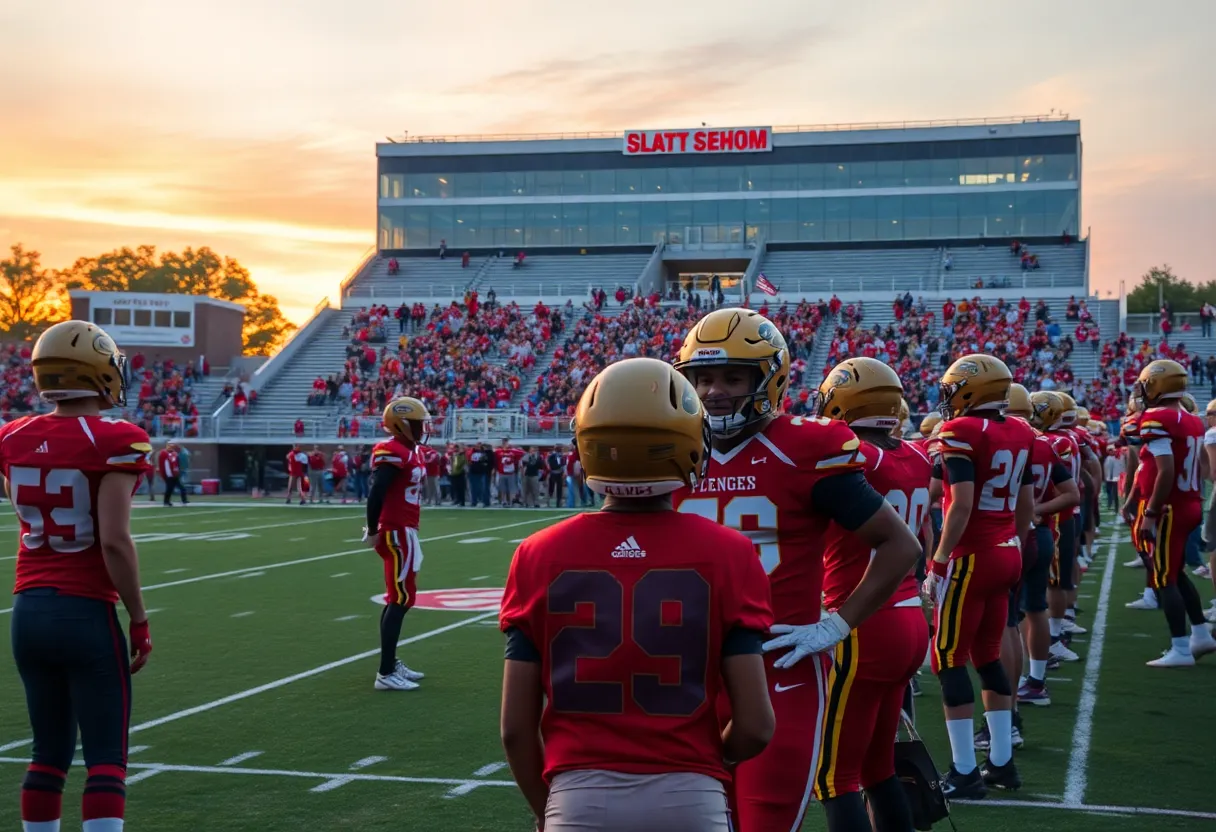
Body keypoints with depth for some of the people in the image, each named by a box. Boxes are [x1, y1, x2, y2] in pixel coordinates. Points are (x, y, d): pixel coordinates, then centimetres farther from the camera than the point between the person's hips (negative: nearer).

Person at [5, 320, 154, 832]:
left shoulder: (14, 439, 4)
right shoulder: (113, 442, -14)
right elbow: (114, 541, -18)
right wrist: (139, 620, -9)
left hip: (29, 611, 6)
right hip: (87, 614, -6)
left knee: (49, 753, 17)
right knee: (106, 761, 0)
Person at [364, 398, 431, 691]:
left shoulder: (409, 451, 13)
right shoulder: (394, 453, -18)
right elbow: (375, 494, -22)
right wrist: (373, 531, -16)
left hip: (404, 531, 10)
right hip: (396, 533, -10)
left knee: (399, 598, 15)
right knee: (401, 599, -9)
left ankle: (391, 664, 24)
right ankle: (386, 673, -7)